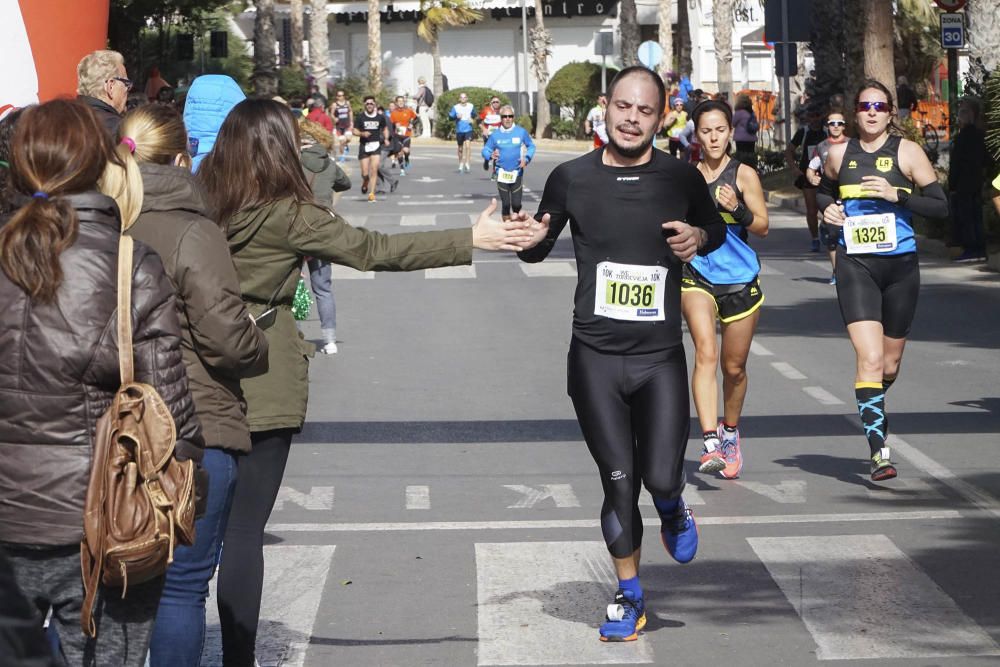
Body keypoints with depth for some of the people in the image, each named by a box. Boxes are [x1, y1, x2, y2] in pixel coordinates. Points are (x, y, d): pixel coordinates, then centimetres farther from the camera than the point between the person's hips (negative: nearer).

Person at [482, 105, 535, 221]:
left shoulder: (521, 132, -1)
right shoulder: (495, 135, 1)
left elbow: (531, 146, 10)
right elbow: (485, 150, 7)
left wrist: (527, 158, -8)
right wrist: (490, 155, -16)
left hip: (517, 173, 0)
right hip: (502, 174, 1)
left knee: (516, 204, -2)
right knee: (505, 204, 0)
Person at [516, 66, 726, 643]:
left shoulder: (682, 178, 0)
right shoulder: (572, 178, 0)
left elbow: (717, 228, 19)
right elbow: (538, 247, 12)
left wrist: (700, 238, -5)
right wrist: (531, 240, -12)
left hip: (661, 356, 0)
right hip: (596, 356, 0)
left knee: (660, 477, -9)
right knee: (619, 484, 3)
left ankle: (673, 508, 31)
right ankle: (630, 596, 23)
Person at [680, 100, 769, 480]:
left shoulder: (744, 175, -2)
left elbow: (762, 226, -9)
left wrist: (737, 209, -24)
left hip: (740, 278, 0)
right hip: (697, 275, 0)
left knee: (734, 366, 11)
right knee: (706, 352, -22)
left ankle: (730, 433, 36)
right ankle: (710, 442, -30)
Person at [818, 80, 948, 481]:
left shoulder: (907, 152, -1)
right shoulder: (840, 154, 5)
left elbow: (941, 206, -4)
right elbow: (824, 190, 26)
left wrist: (897, 195, -18)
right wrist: (828, 208, 4)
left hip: (900, 265, 1)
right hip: (856, 265, -1)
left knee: (890, 362, 15)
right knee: (870, 358, -17)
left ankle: (875, 406, 48)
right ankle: (878, 450, -17)